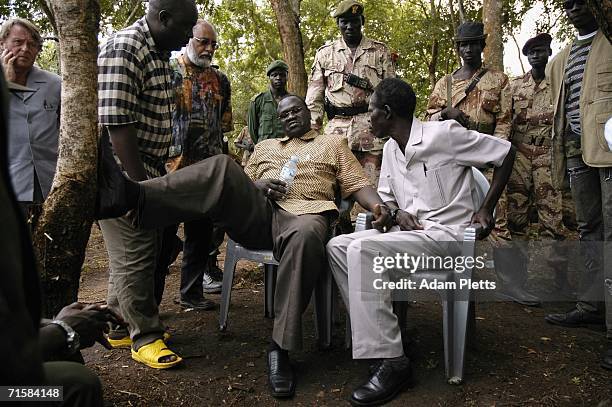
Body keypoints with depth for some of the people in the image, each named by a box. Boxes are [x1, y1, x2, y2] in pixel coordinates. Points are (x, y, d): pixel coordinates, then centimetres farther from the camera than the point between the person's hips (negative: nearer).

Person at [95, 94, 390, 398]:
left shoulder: (333, 144, 25)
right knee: (224, 168, -26)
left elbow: (358, 184, 13)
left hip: (305, 213, -2)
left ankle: (280, 347, -32)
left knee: (306, 235, -40)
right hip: (258, 212, 3)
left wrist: (378, 206, -8)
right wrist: (258, 185, 2)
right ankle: (133, 196, -52)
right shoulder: (265, 146, 33)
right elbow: (242, 185, 26)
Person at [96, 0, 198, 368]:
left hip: (145, 172, 9)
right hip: (122, 175, -9)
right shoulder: (124, 49, -17)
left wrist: (155, 176, 17)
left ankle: (122, 325, 30)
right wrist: (142, 184, -23)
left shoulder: (159, 53, 13)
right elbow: (116, 123, -24)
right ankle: (144, 337, 14)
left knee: (137, 252, 16)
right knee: (135, 256, -1)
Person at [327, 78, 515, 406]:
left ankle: (392, 362, -26)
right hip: (409, 230, 8)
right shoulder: (390, 149, 13)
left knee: (363, 249, -30)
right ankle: (376, 333, -11)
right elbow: (384, 194, 23)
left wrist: (486, 208, -5)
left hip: (445, 233, -8)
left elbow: (505, 152, -3)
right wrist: (396, 212, -1)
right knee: (337, 246, -10)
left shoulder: (444, 133, -9)